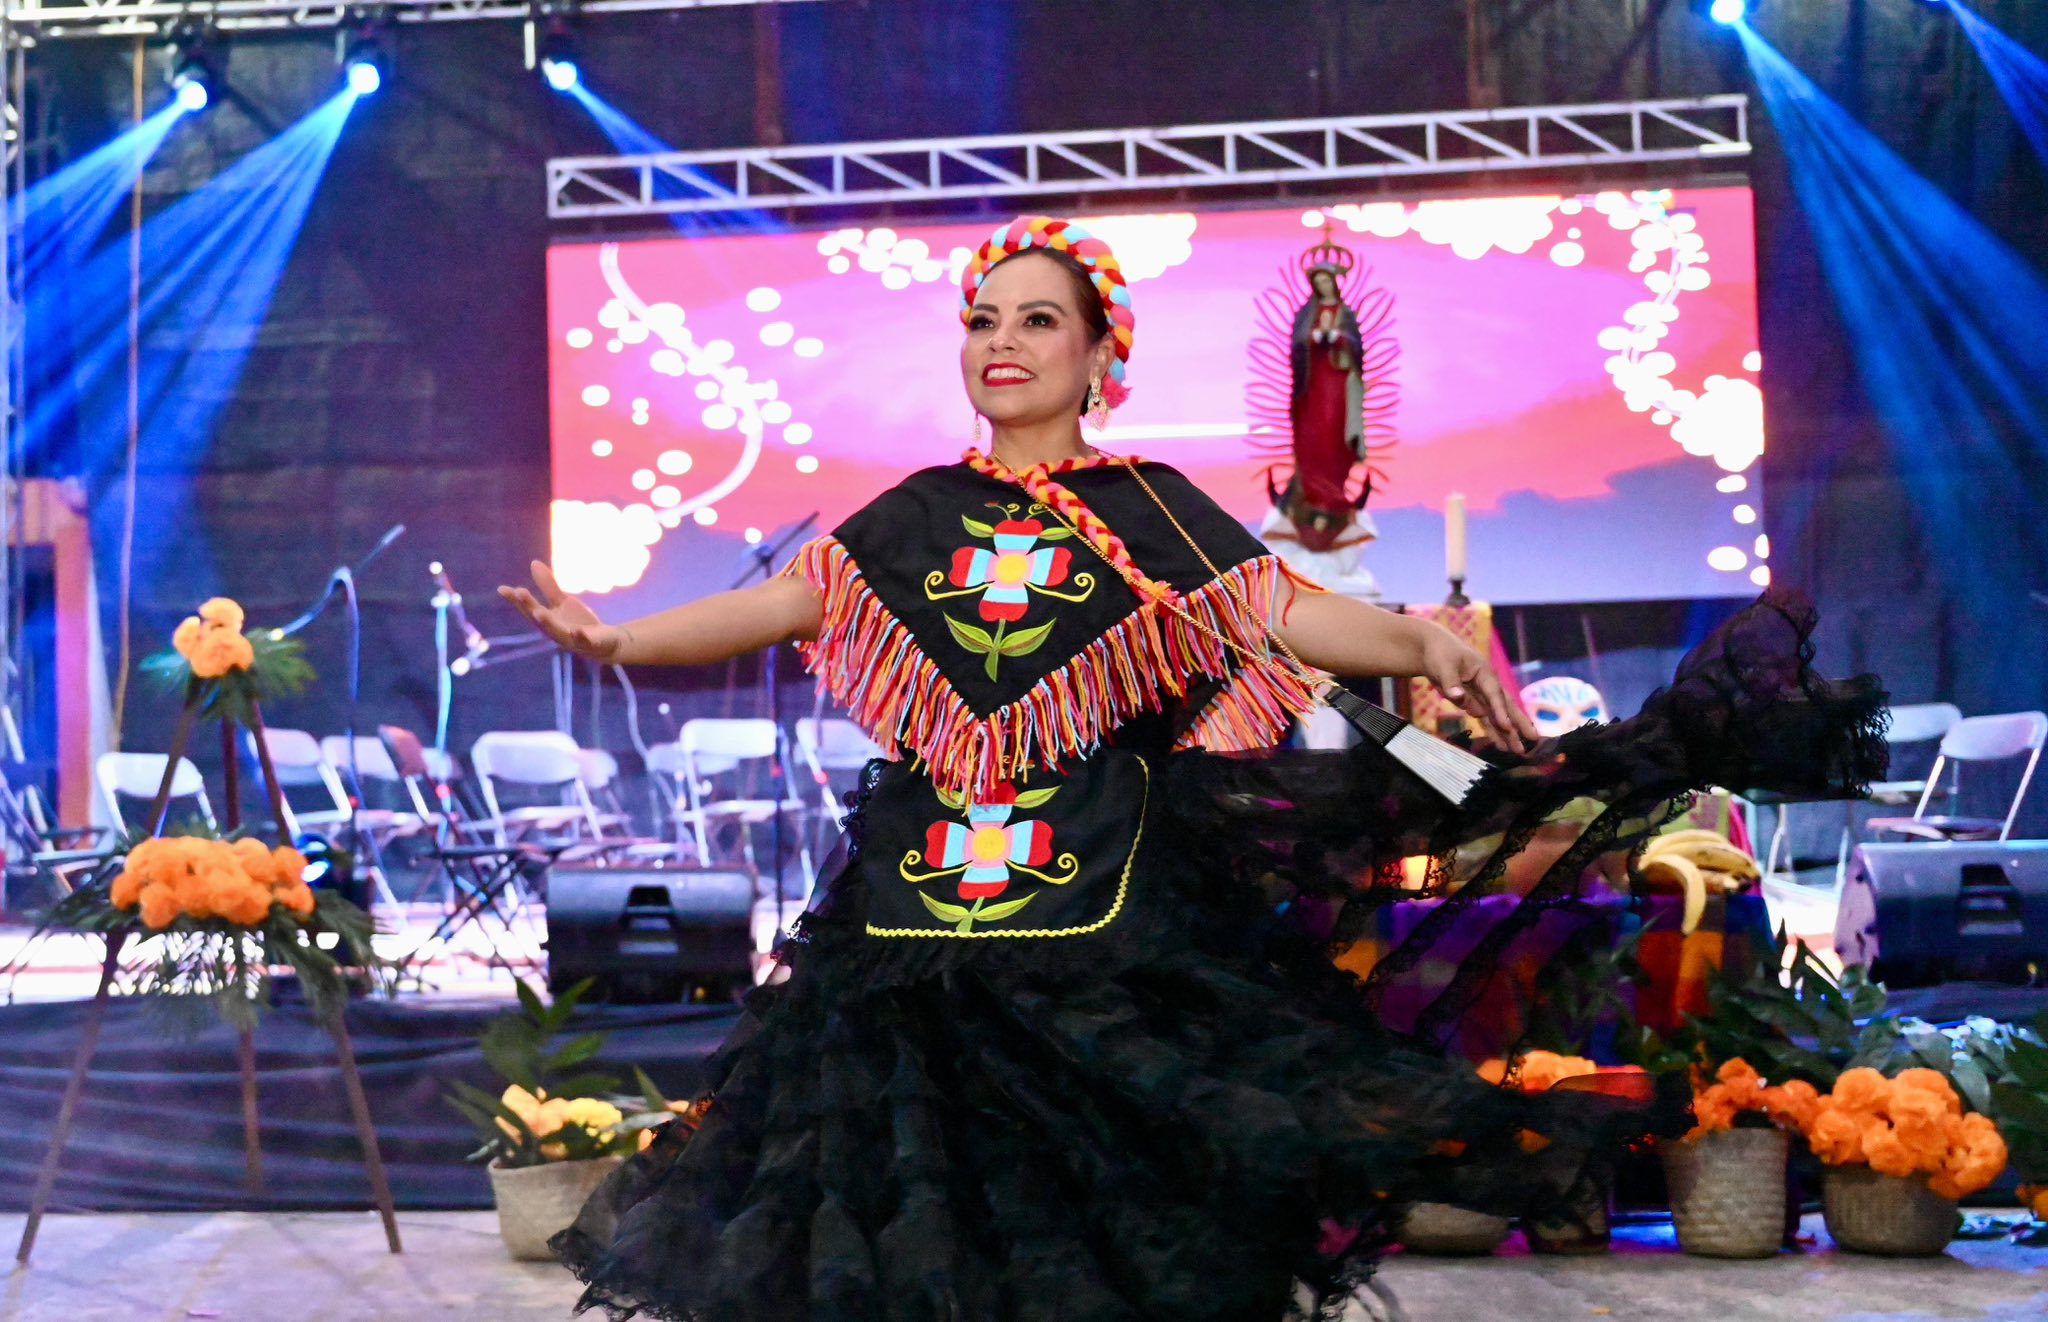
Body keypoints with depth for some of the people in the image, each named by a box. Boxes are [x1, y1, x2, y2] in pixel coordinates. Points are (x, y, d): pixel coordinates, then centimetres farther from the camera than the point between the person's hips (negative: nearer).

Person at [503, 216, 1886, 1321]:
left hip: (1106, 907, -2)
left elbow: (1279, 606, -6)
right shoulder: (920, 513, 15)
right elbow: (787, 602, 11)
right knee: (929, 1196, 4)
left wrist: (1419, 641, -23)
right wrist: (618, 639, 4)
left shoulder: (1147, 507, 6)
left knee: (1109, 1204, -1)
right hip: (919, 921, 3)